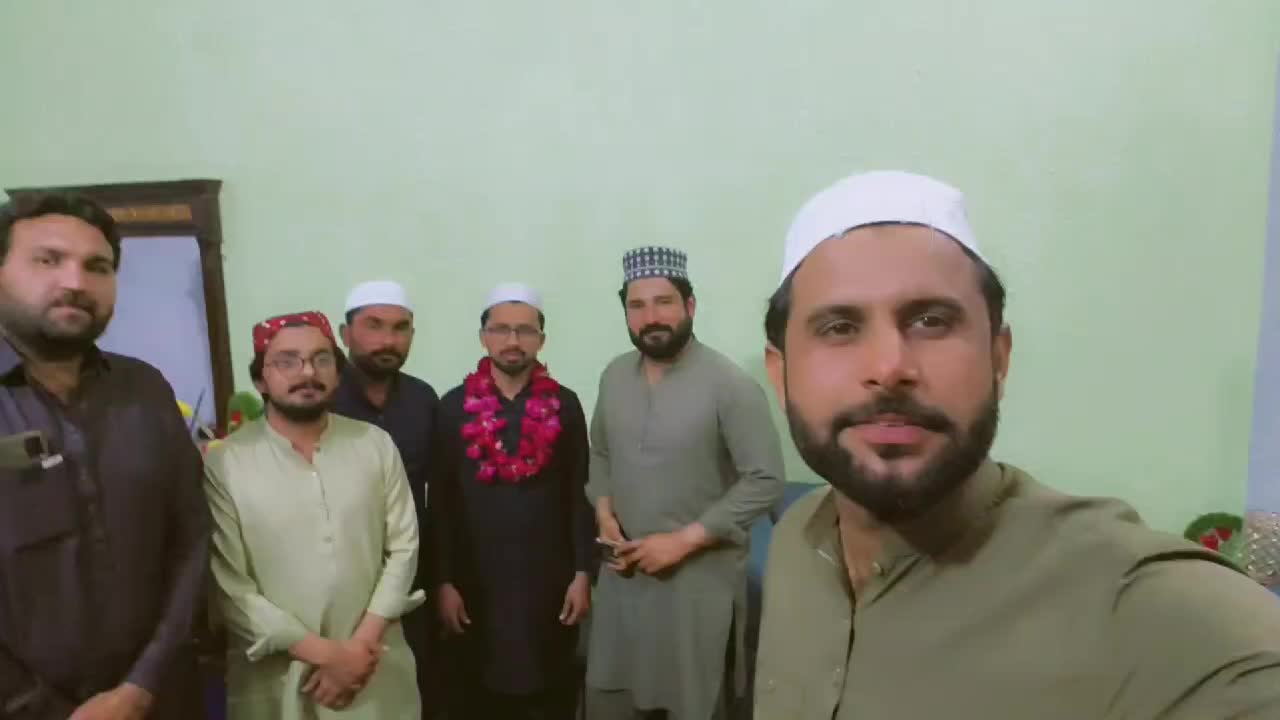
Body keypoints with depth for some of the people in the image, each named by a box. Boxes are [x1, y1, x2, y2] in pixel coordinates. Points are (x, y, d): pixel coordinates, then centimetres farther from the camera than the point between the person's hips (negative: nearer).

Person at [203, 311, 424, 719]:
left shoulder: (376, 445, -1)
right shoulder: (224, 464, -8)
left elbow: (403, 547, -1)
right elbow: (227, 583, -10)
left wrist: (361, 645, -11)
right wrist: (324, 654, -13)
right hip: (277, 680, -2)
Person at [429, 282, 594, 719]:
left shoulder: (565, 404, -1)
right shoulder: (455, 406, -1)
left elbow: (580, 495, 1)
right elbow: (441, 502, 0)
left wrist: (582, 573, -3)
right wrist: (444, 581, -2)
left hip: (551, 580, 0)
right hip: (476, 582, 0)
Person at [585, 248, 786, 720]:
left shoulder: (731, 385, -16)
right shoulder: (614, 376, 3)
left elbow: (764, 482, -17)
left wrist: (683, 541, -18)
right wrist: (604, 514, -3)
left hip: (699, 578, -5)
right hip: (623, 572, 5)